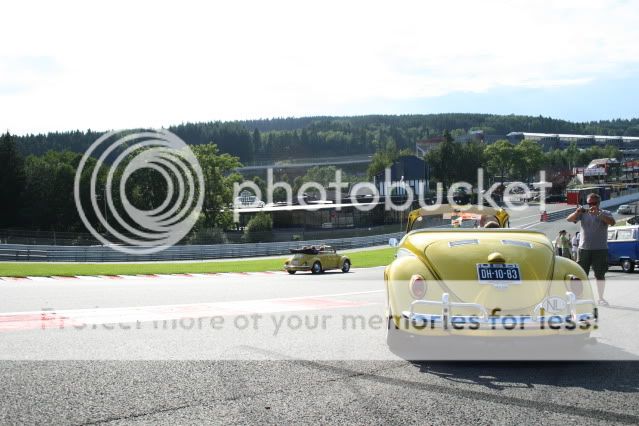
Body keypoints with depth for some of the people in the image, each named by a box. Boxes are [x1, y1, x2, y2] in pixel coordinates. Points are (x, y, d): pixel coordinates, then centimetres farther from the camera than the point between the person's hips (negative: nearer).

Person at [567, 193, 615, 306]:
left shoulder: (605, 213, 2)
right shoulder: (583, 214, 8)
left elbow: (612, 222, -18)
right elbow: (569, 219, -3)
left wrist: (598, 213, -29)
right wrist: (577, 212, -23)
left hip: (600, 250, -2)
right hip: (584, 249, 2)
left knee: (600, 275, 3)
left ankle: (601, 298, 14)